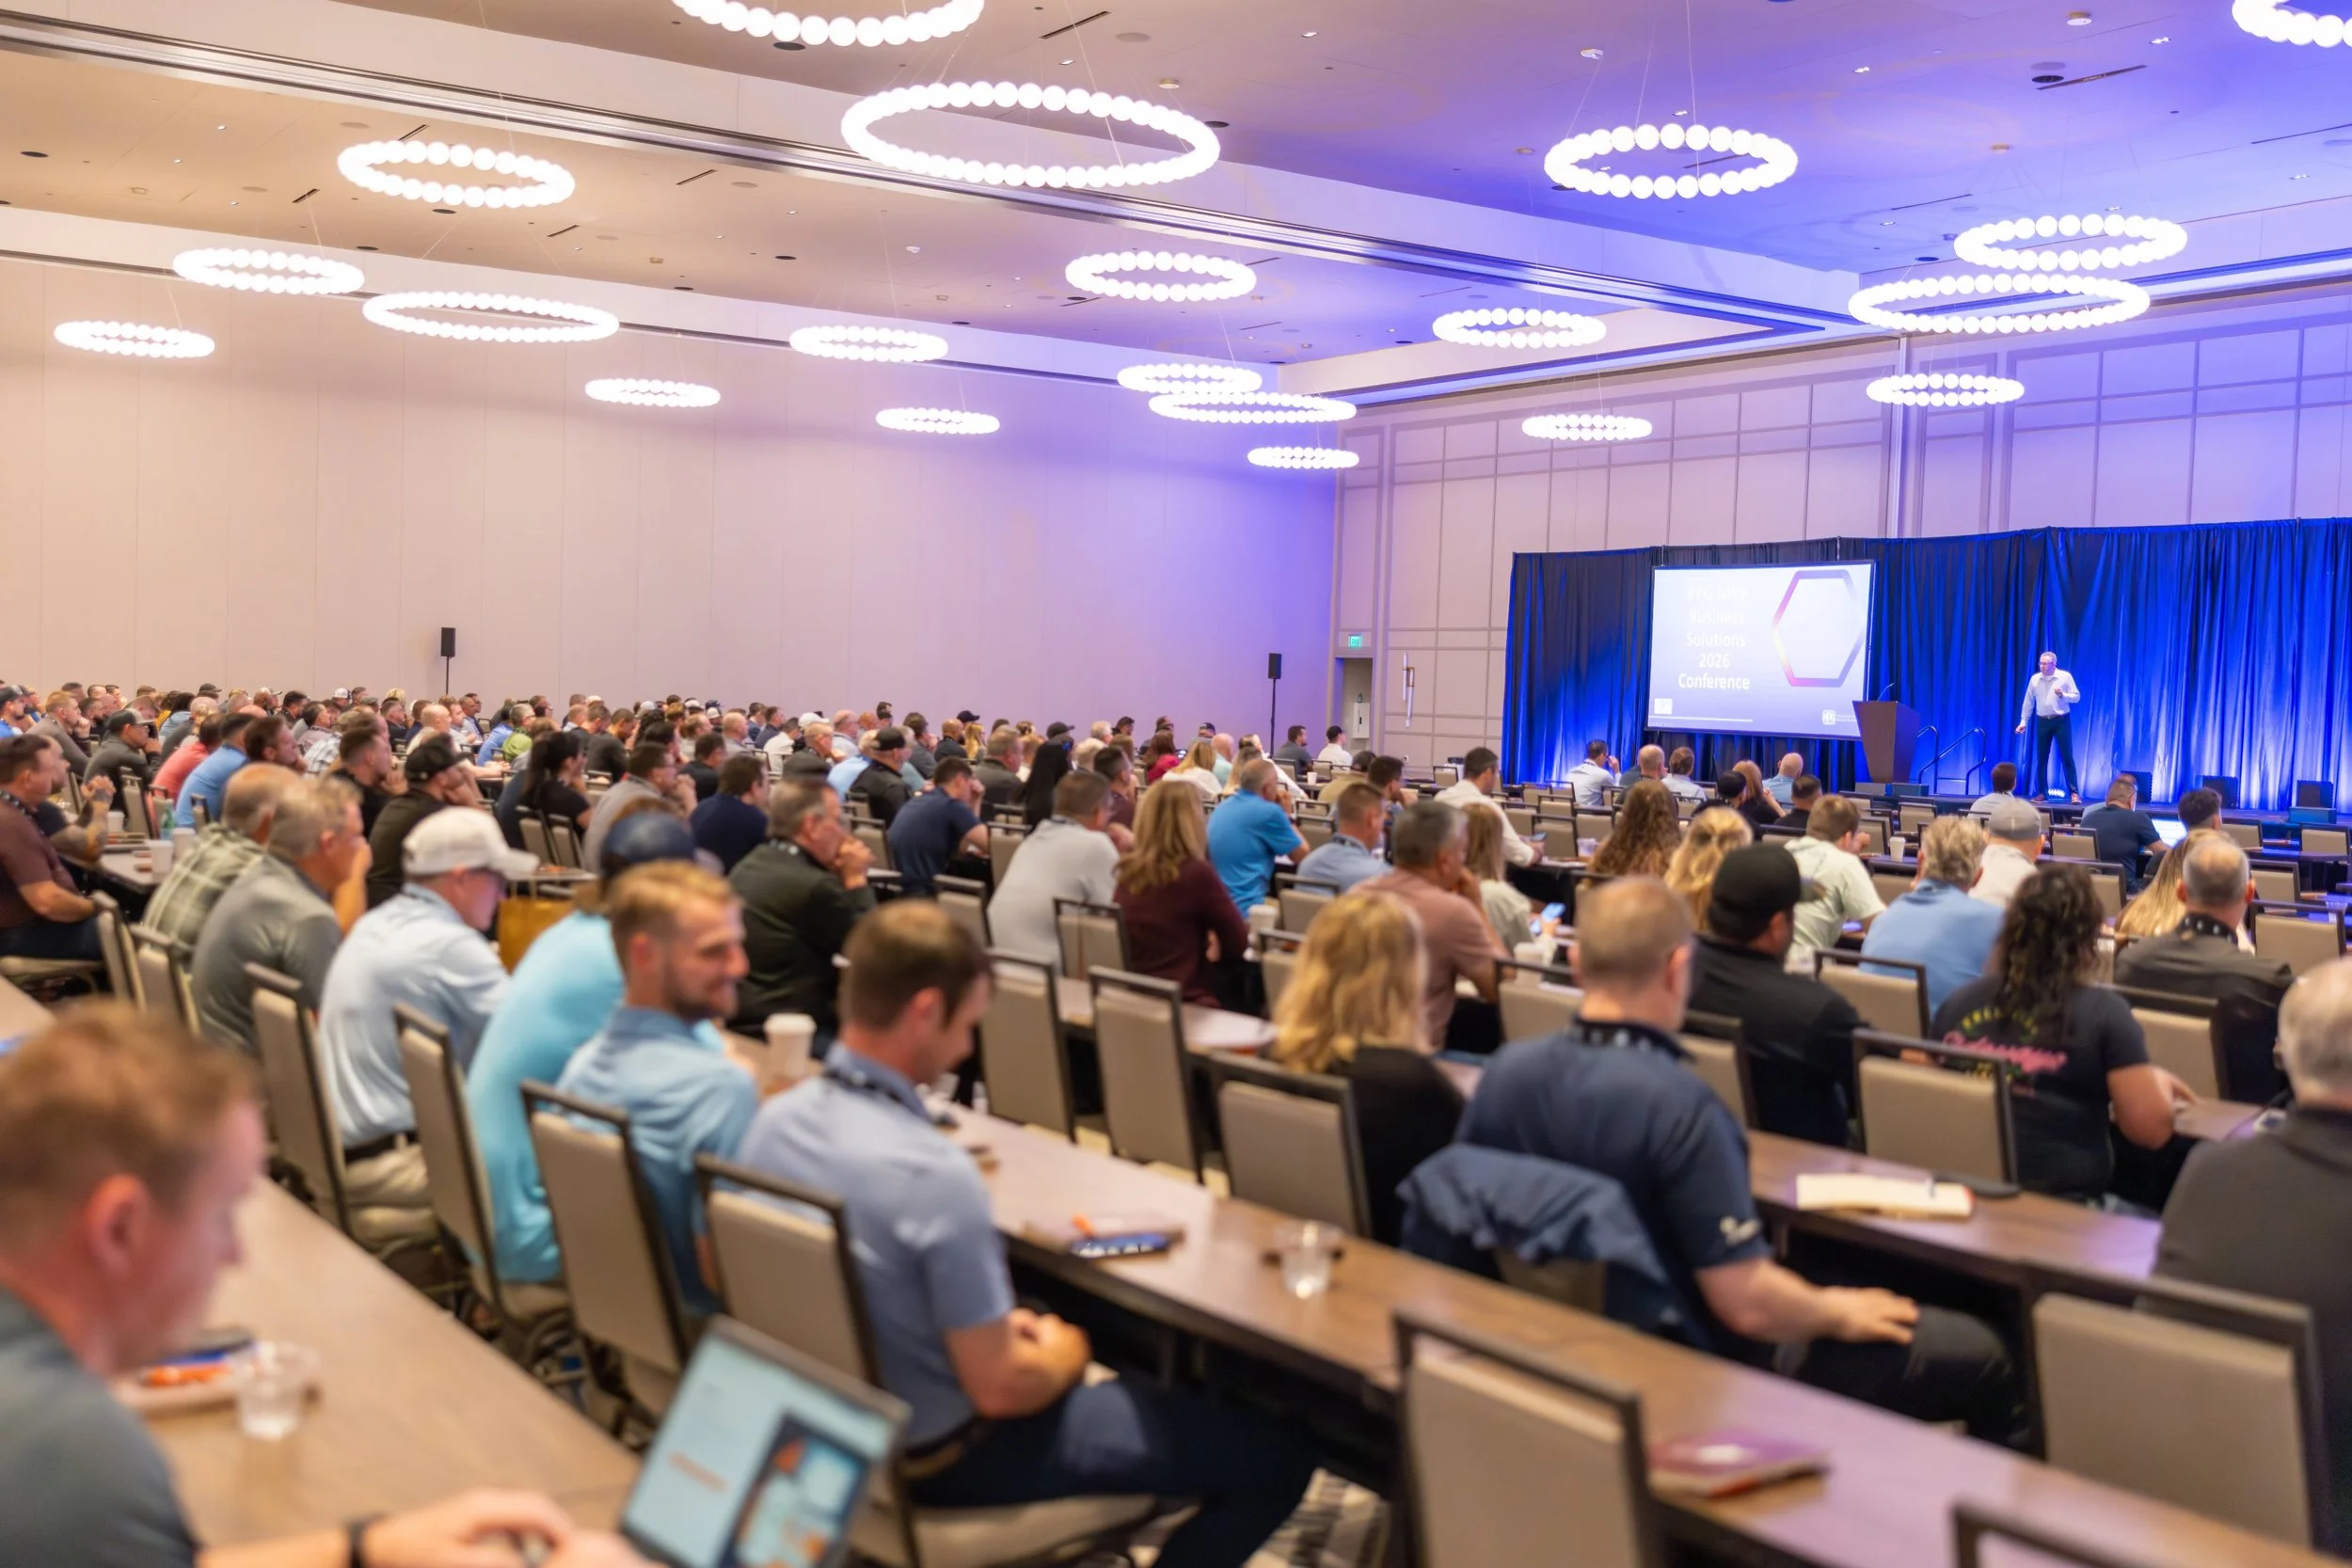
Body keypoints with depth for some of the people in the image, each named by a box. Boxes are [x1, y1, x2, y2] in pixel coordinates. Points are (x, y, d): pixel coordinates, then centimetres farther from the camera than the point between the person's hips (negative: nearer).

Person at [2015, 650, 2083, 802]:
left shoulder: (2065, 677, -4)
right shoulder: (2035, 679, 3)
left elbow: (2077, 697, -3)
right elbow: (2028, 703, 8)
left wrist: (2063, 695, -21)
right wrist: (2023, 722, 5)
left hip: (2061, 721, -3)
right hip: (2042, 722, 3)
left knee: (2067, 757, -5)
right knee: (2041, 758, 5)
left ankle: (2074, 792, -3)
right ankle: (2042, 792, 13)